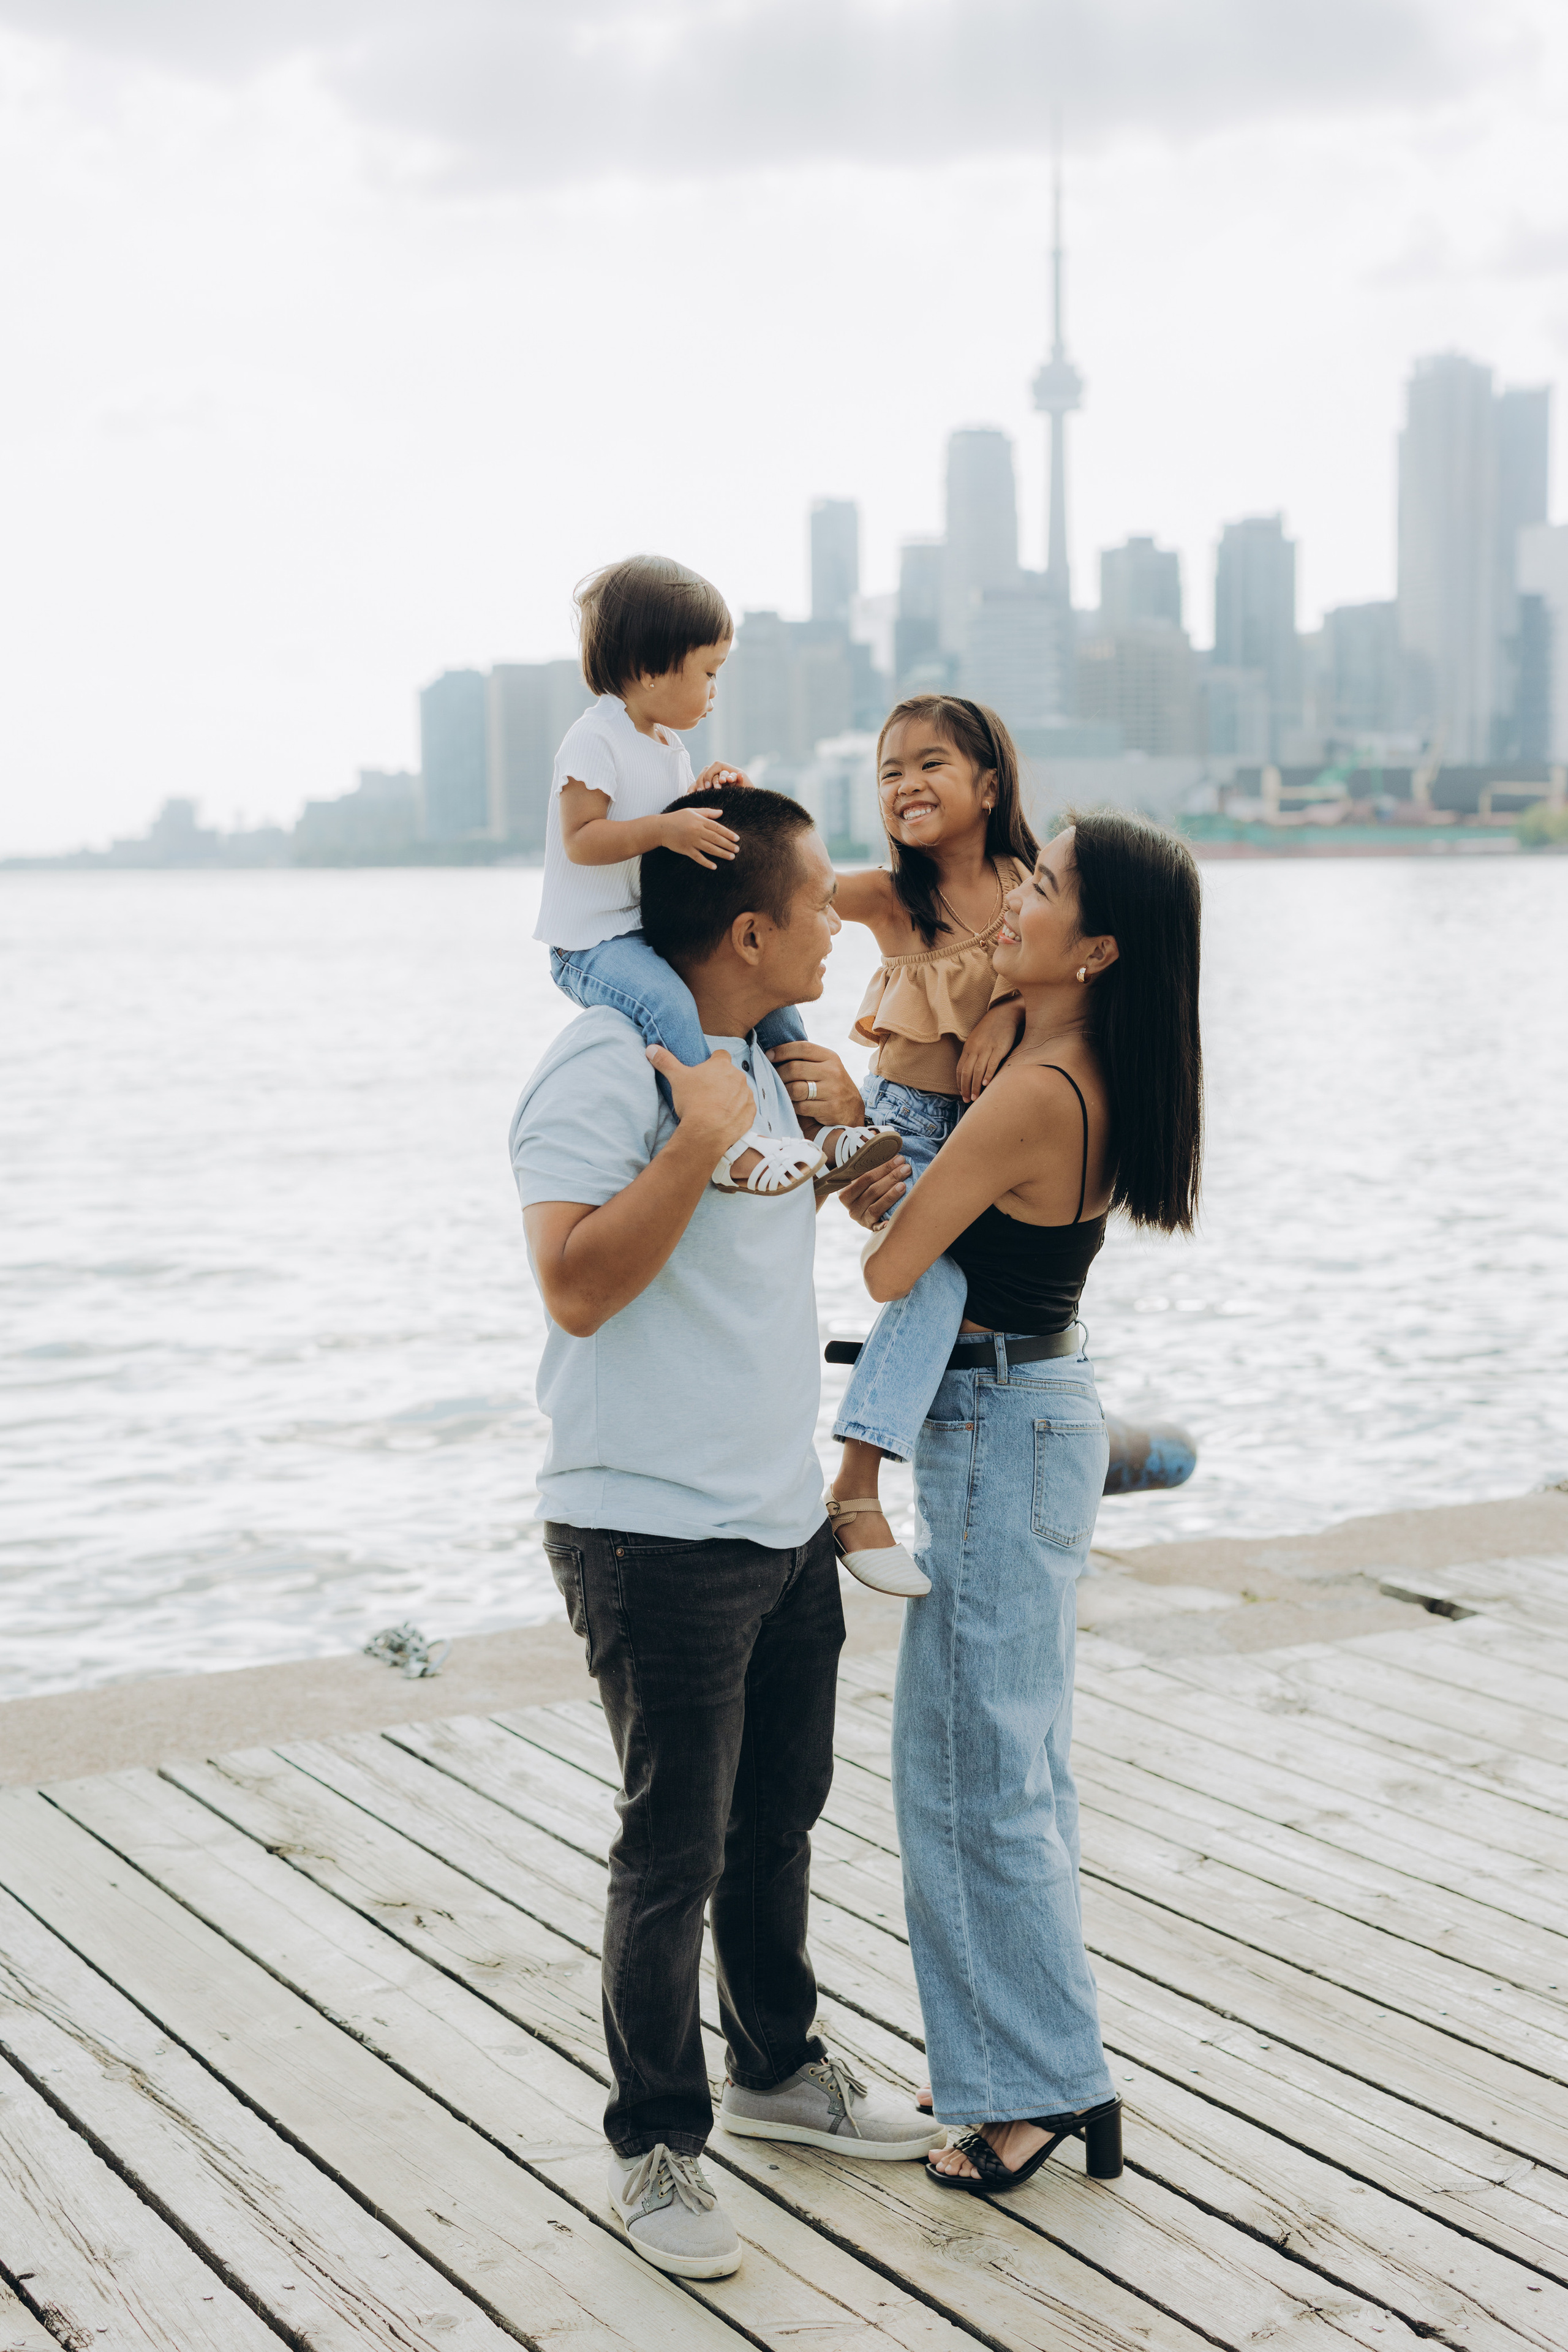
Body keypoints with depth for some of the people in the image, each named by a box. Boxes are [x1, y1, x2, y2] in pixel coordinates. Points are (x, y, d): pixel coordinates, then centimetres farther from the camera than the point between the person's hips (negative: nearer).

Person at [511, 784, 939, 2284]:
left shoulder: (753, 1058, 12)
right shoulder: (604, 1066, -17)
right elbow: (577, 1286, -26)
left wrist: (832, 1125, 13)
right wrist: (700, 1139, -26)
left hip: (784, 1521, 9)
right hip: (657, 1532, -9)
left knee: (779, 1816, 21)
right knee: (674, 1851, 0)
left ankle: (777, 2068, 39)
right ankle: (655, 2146, 16)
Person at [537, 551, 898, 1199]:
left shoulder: (668, 745, 15)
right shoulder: (595, 740, -15)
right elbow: (580, 841, -21)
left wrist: (703, 801, 5)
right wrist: (666, 830, -30)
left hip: (659, 928, 9)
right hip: (593, 942, -9)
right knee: (667, 1003, -35)